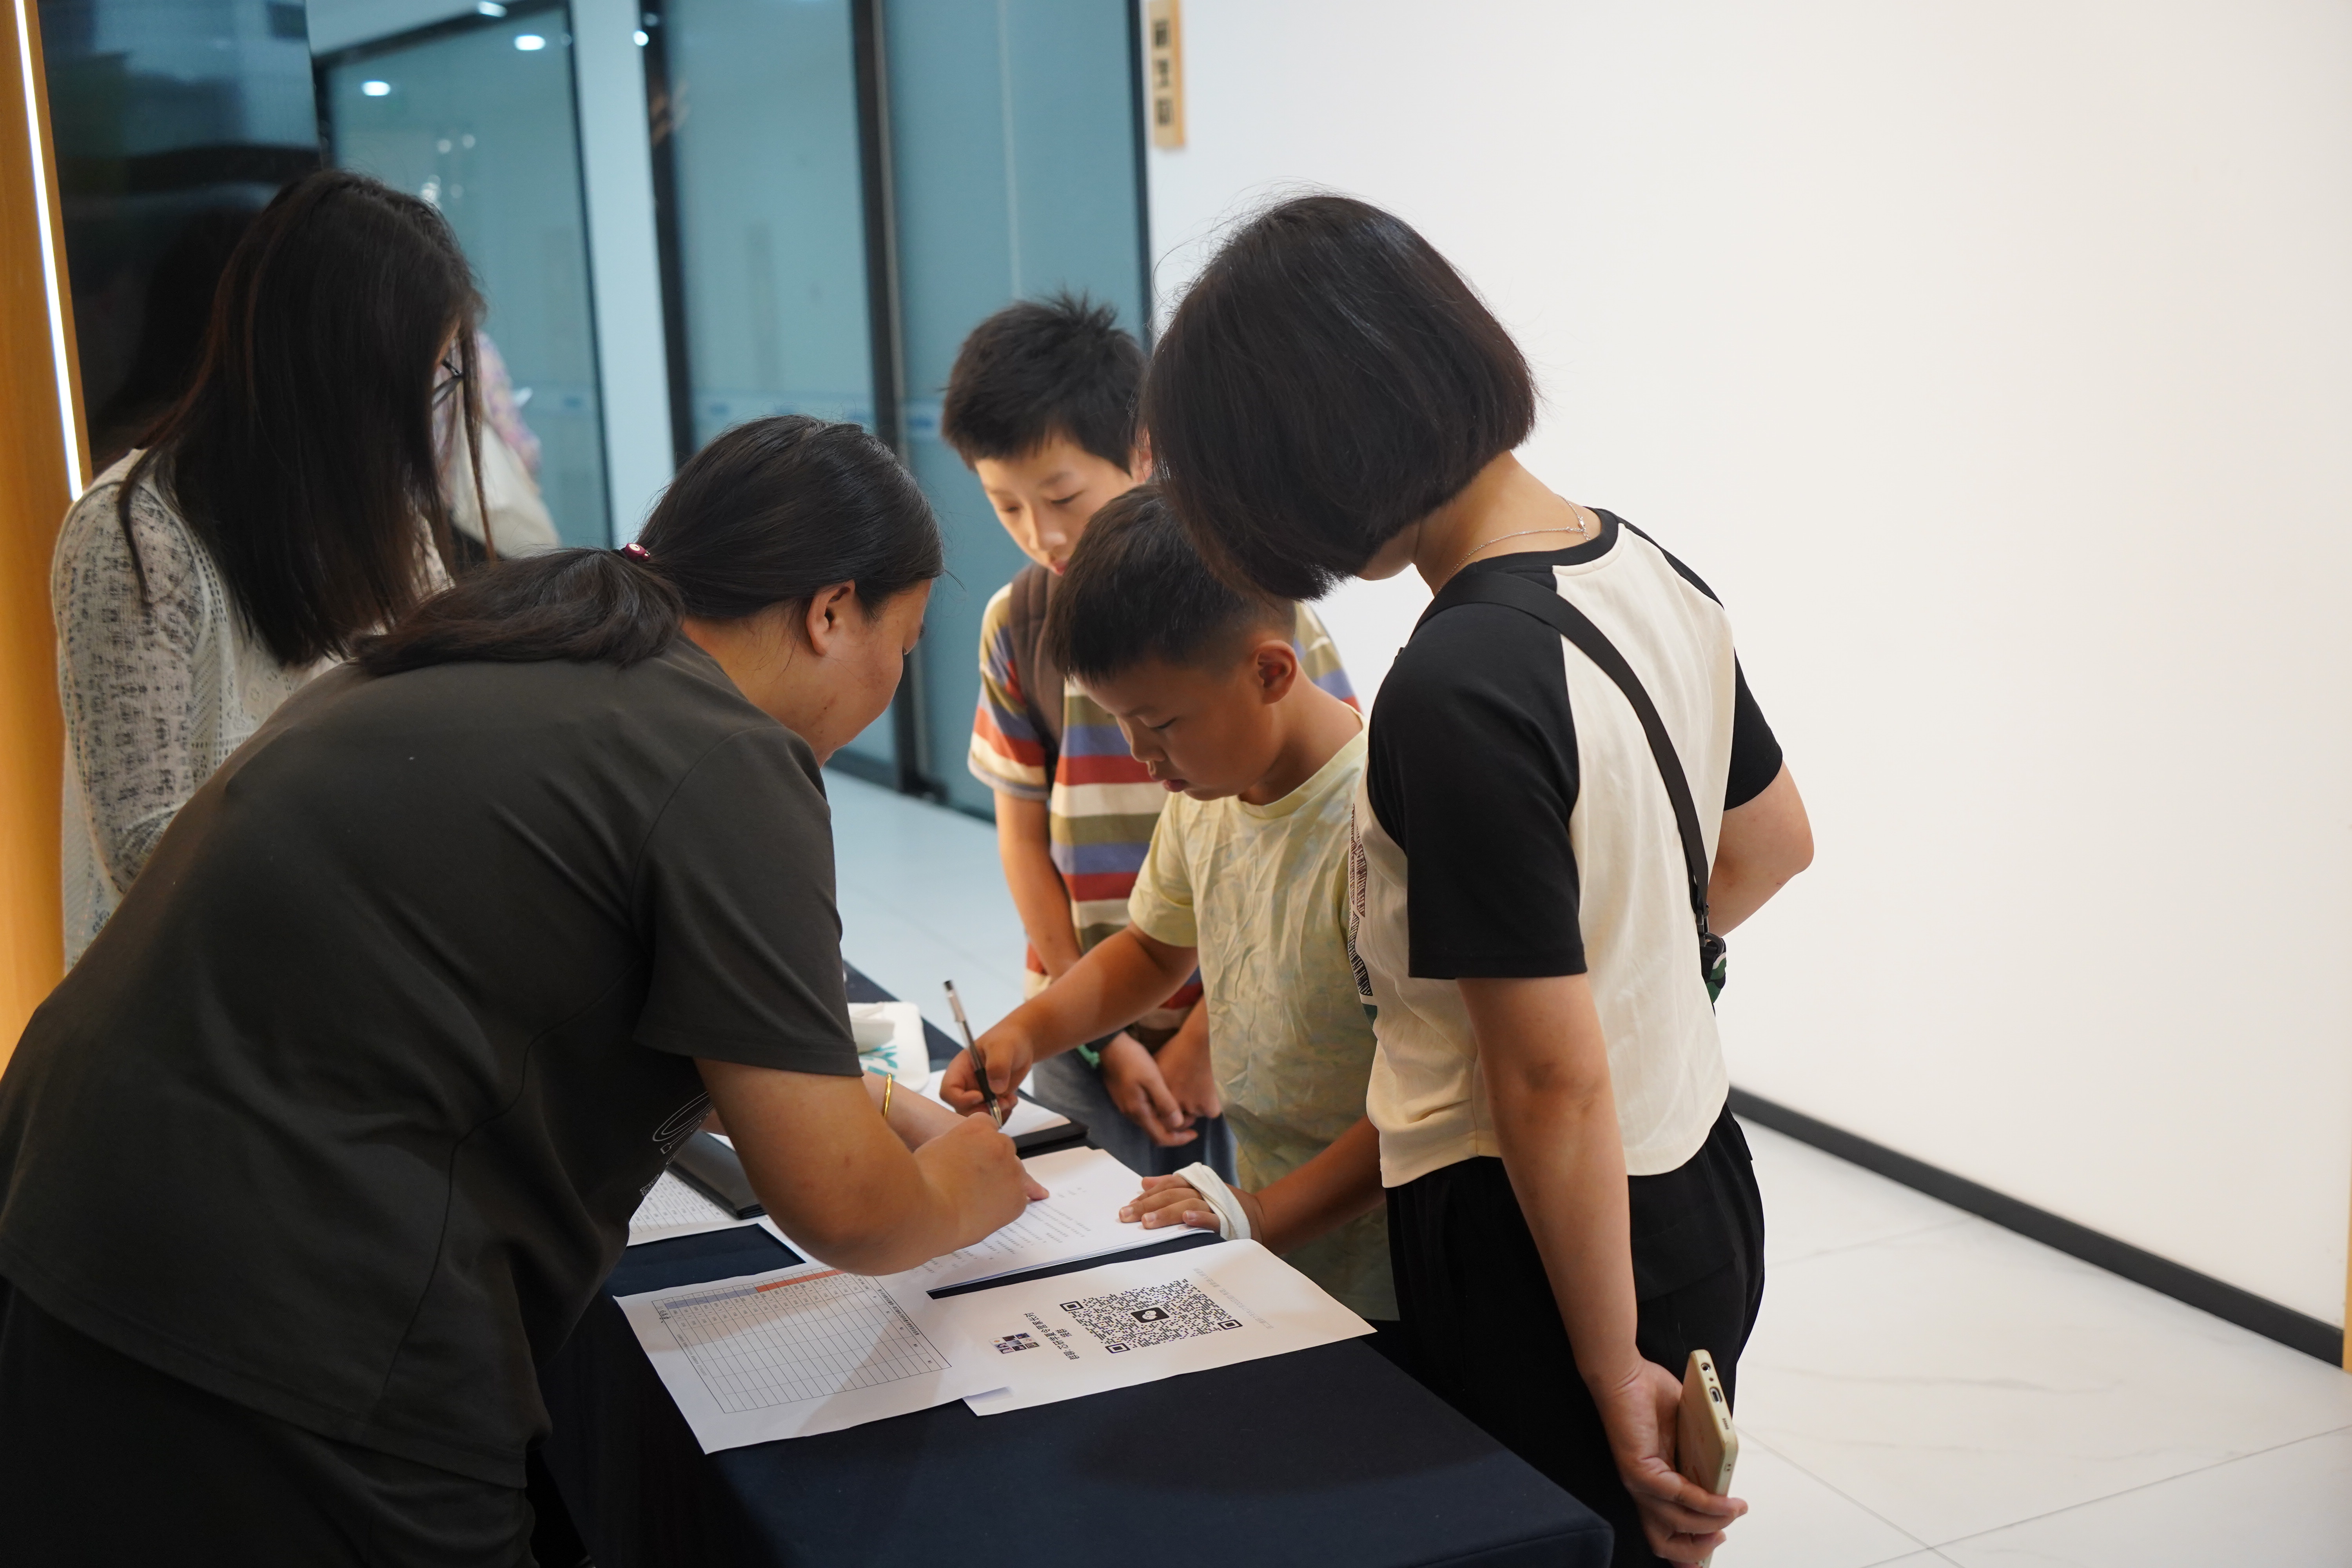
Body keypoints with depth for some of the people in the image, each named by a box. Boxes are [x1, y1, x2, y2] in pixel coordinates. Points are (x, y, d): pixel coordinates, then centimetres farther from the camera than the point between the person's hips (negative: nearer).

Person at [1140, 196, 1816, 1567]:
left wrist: (1612, 1374, -13)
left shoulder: (1458, 693, -27)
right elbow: (1772, 844, 15)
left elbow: (1554, 1083, -23)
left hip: (1556, 1244, -8)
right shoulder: (1648, 569, -1)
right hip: (1703, 1189, 8)